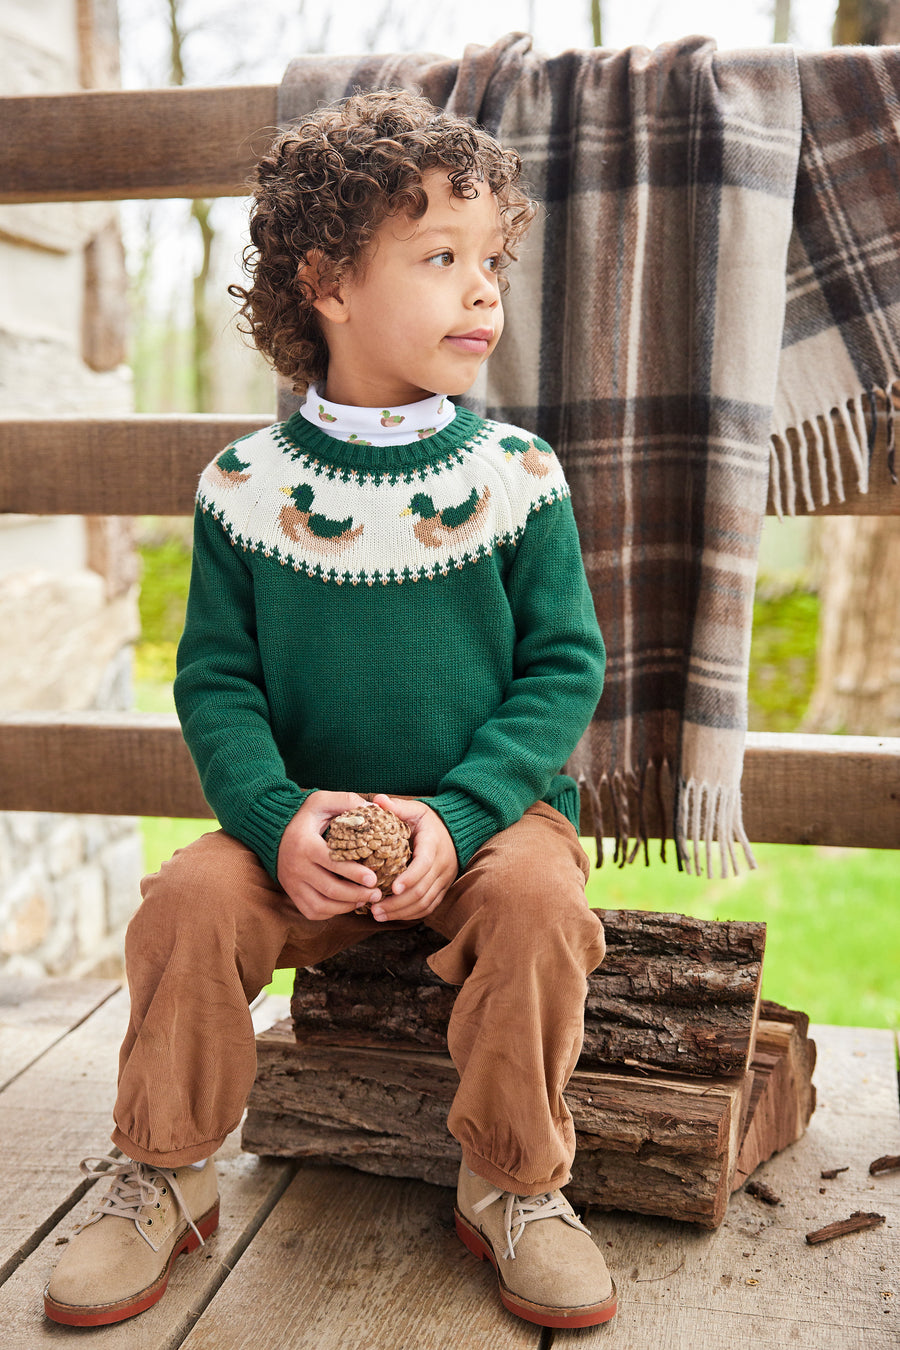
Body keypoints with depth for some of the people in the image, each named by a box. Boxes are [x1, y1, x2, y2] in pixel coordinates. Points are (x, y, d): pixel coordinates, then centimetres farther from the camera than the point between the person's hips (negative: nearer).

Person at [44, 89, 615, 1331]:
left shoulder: (514, 478, -4)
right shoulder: (247, 487, -2)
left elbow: (565, 666, -4)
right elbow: (216, 680, 0)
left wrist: (457, 814, -18)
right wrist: (278, 816, -19)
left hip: (491, 810, 0)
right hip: (307, 824, 1)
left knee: (538, 902, -29)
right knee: (189, 900, -22)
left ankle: (515, 1186, -5)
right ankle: (164, 1178, 2)